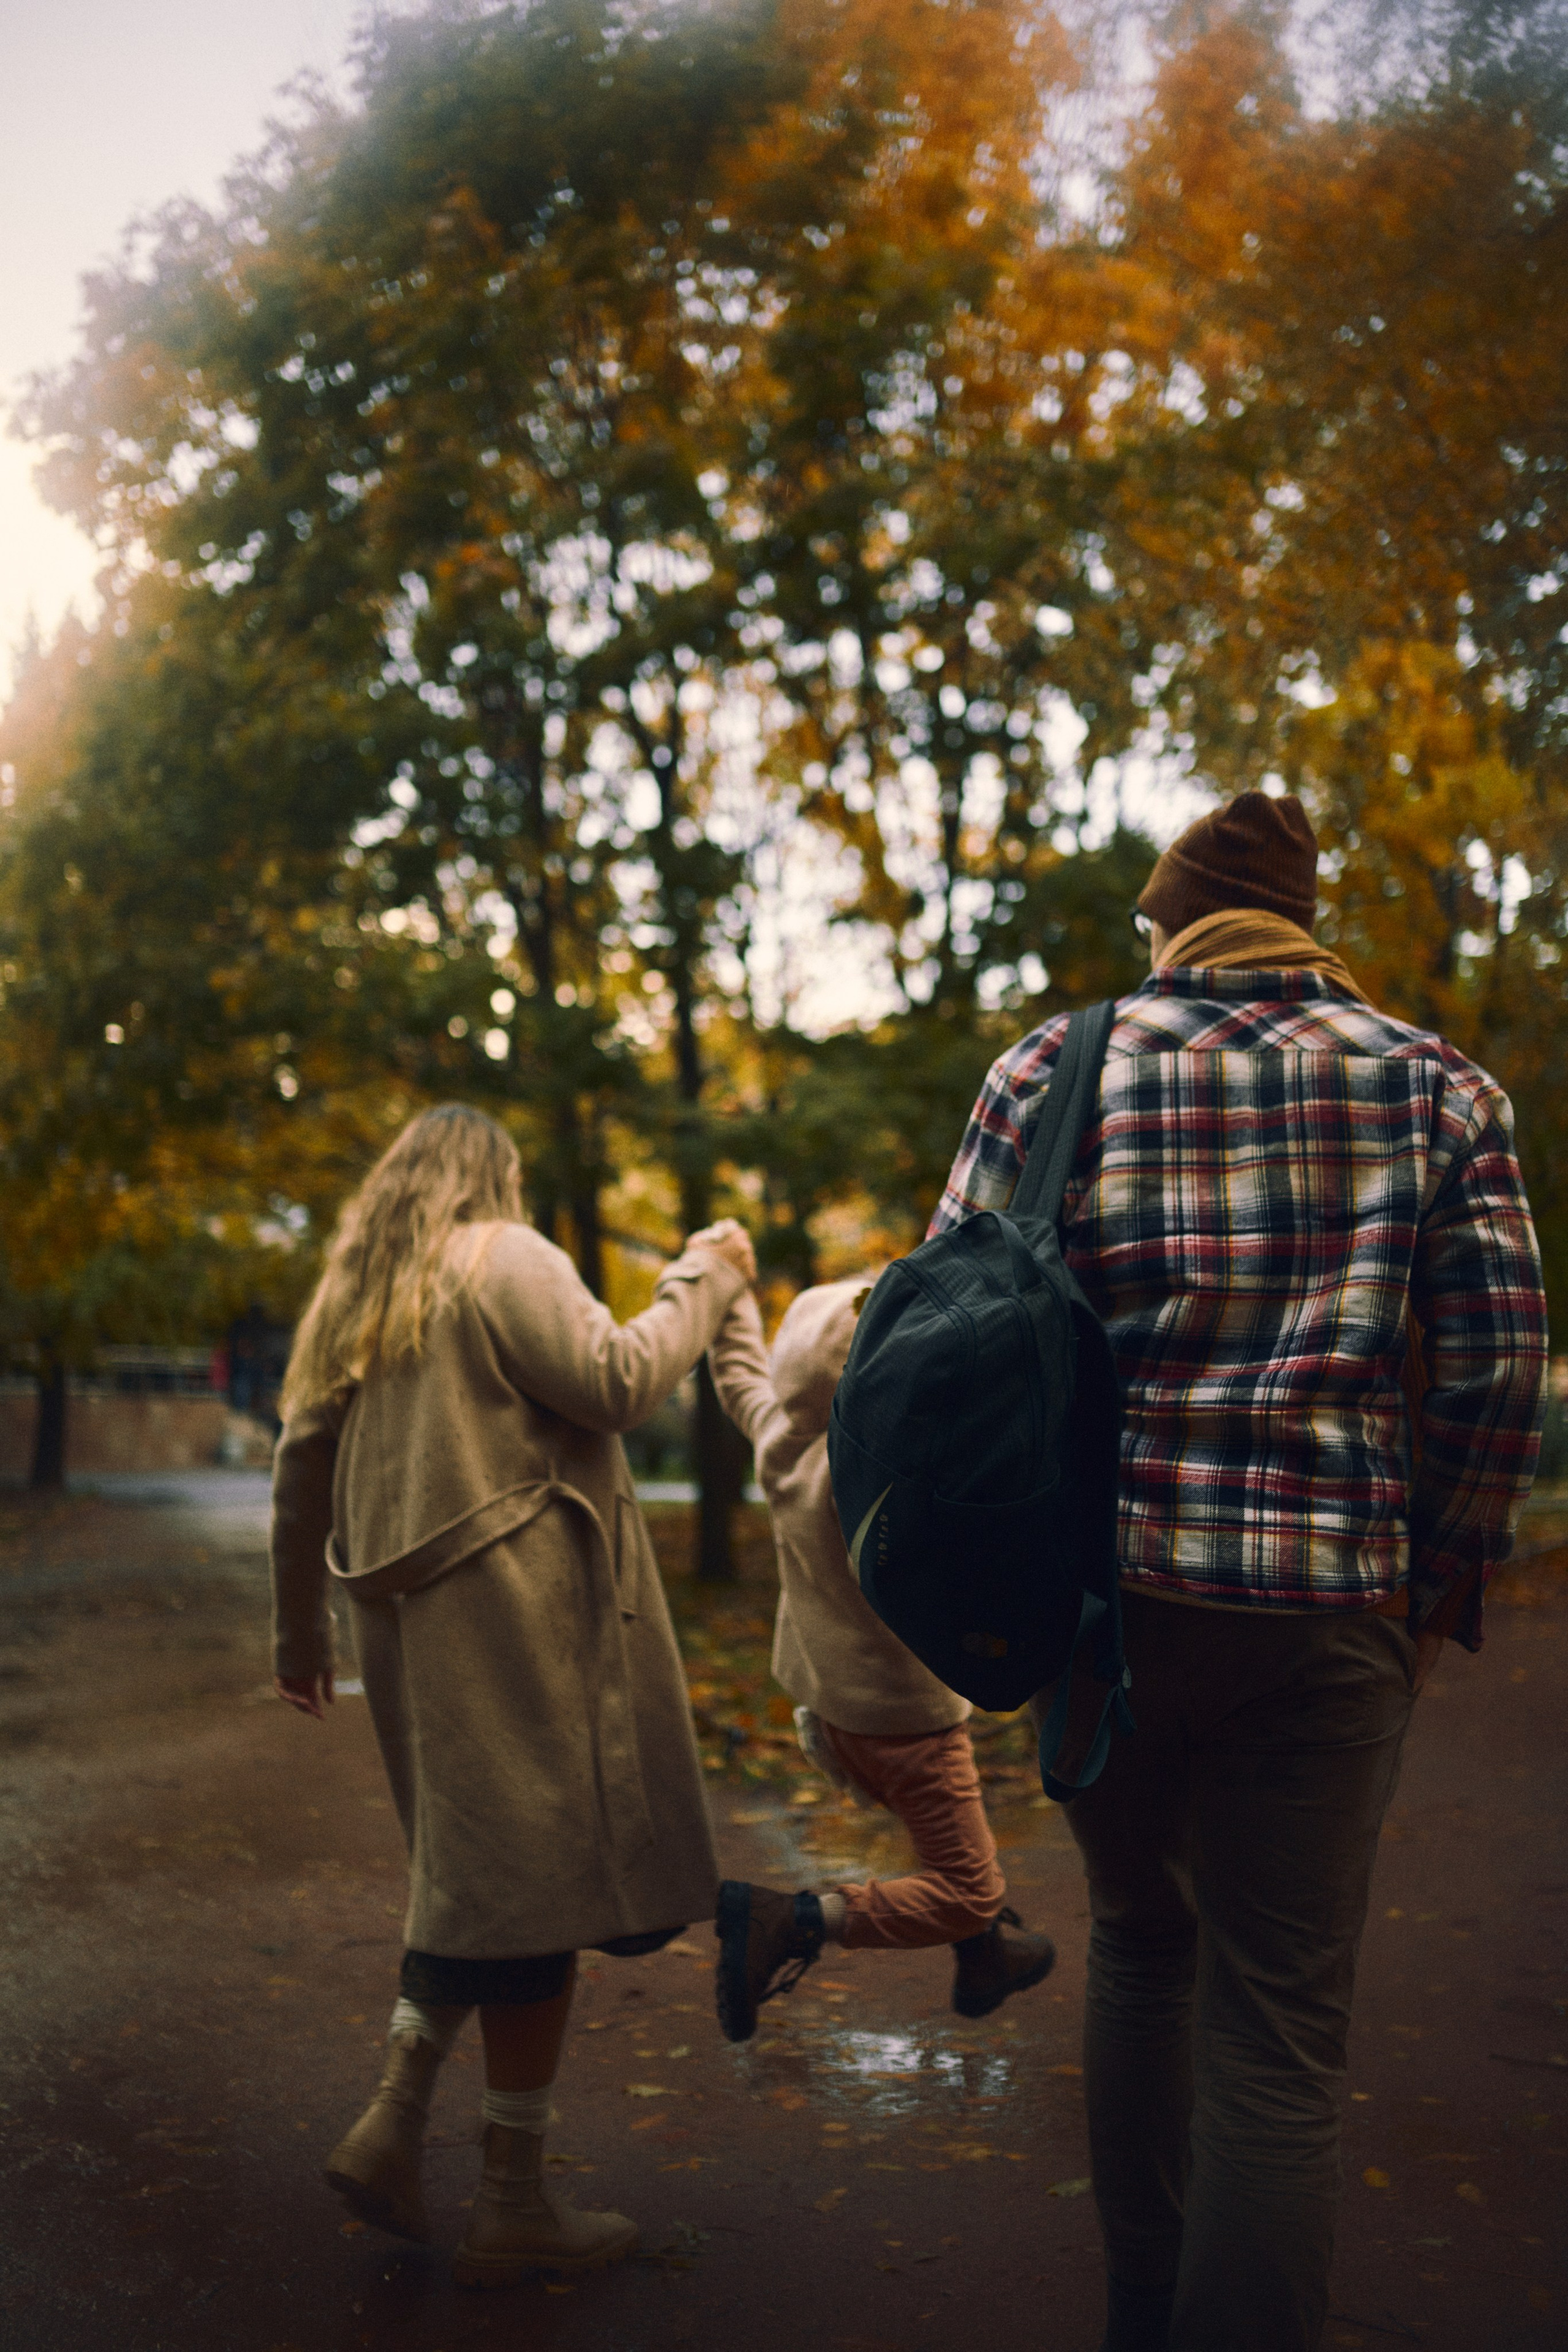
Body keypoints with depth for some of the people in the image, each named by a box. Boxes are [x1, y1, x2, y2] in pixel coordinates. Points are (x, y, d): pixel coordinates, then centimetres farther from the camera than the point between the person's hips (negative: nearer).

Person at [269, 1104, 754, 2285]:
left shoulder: (357, 1291, 17)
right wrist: (700, 1282, -2)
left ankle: (393, 2124, 10)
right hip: (514, 1612, -8)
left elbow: (302, 1468, 18)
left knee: (472, 1876, 18)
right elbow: (615, 1382, -16)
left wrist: (300, 1628, 25)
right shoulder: (504, 1259, -5)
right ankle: (514, 2206, 5)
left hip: (409, 1617, 8)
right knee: (538, 1881, -2)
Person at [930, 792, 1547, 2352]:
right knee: (1279, 2032, 7)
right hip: (1327, 1611, -1)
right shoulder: (1436, 1085, 2)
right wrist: (1436, 1588, 9)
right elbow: (1497, 1366, -1)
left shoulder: (1054, 1069, 1)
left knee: (1140, 1940, 23)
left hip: (1100, 1582, 2)